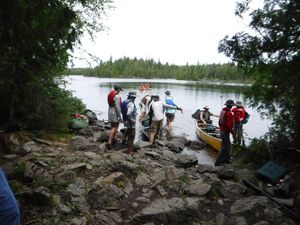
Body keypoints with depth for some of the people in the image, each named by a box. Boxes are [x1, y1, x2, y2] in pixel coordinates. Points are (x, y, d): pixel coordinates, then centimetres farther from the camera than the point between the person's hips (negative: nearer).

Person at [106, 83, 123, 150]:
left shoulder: (110, 94, 9)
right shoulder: (117, 96, -19)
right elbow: (117, 107, -22)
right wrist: (120, 116, -16)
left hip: (110, 111, 9)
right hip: (115, 113, -9)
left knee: (116, 126, 22)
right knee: (114, 128, -7)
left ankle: (113, 138, 33)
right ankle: (109, 142, -12)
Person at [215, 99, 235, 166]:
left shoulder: (222, 111, 7)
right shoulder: (229, 113, -21)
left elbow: (220, 121, 15)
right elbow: (229, 125, -25)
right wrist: (232, 132, -12)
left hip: (222, 130, 10)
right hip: (226, 132, -10)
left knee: (228, 145, 21)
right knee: (224, 147, -2)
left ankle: (226, 159, 33)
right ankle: (217, 162, 2)